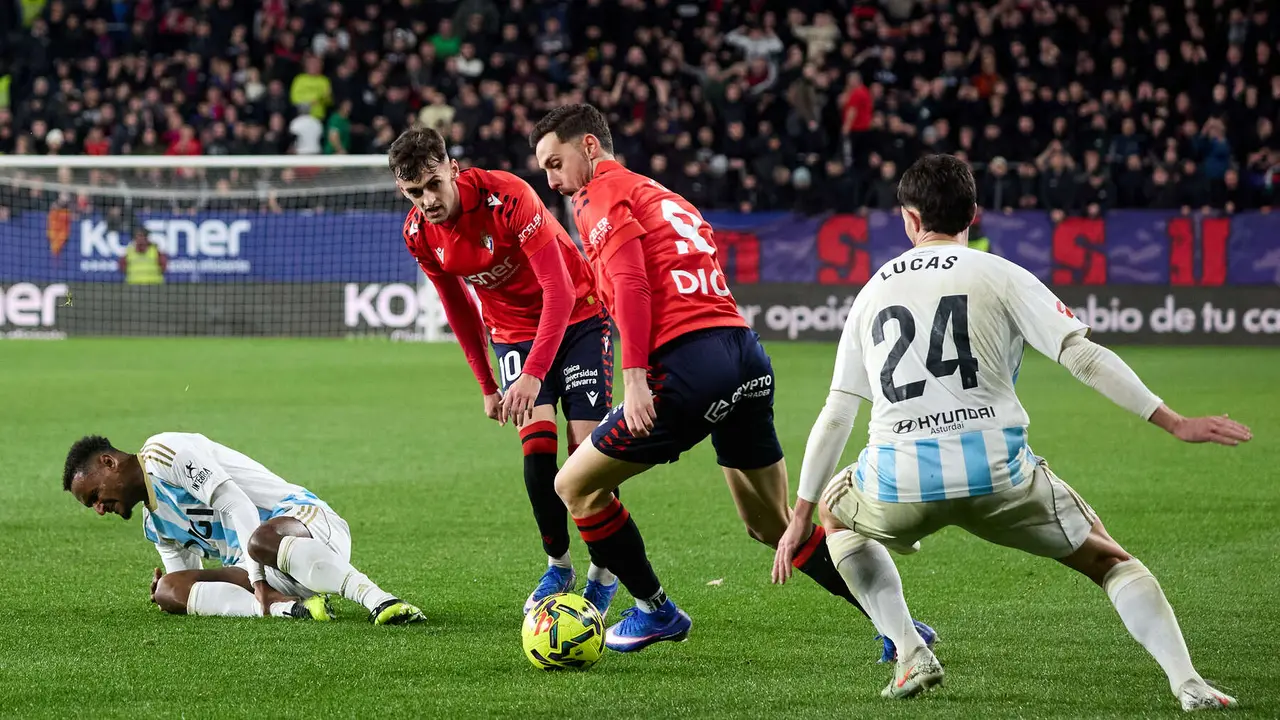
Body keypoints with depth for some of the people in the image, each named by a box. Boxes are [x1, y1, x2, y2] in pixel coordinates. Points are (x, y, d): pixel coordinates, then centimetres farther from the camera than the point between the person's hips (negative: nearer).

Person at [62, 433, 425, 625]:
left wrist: (257, 581, -20)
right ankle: (292, 607, -31)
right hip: (266, 575, 8)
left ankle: (379, 600, -41)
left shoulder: (160, 451, -2)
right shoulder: (155, 526, 27)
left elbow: (234, 502, -13)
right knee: (170, 589, -13)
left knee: (262, 540, -43)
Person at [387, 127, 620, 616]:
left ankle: (603, 575, 6)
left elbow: (560, 290, -30)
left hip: (577, 318, -4)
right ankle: (557, 567, 2)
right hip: (514, 332, 4)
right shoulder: (418, 235, -11)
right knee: (538, 450, -16)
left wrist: (534, 374, -37)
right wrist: (486, 385, 11)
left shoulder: (508, 197, -29)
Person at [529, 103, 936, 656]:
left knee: (577, 485, 7)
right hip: (747, 354, 9)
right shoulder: (662, 196, 28)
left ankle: (655, 610, 14)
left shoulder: (601, 196, 3)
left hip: (689, 361, -9)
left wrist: (634, 379, -18)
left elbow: (631, 285, -12)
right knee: (776, 527, 17)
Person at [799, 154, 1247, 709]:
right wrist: (1175, 423, -3)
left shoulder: (873, 292, 17)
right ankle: (1188, 684, -5)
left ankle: (910, 656, 18)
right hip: (995, 473, -1)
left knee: (836, 512, 34)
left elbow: (835, 417, 17)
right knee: (1109, 561, 17)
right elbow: (1081, 356, -4)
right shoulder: (999, 274, 8)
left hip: (898, 485, 1)